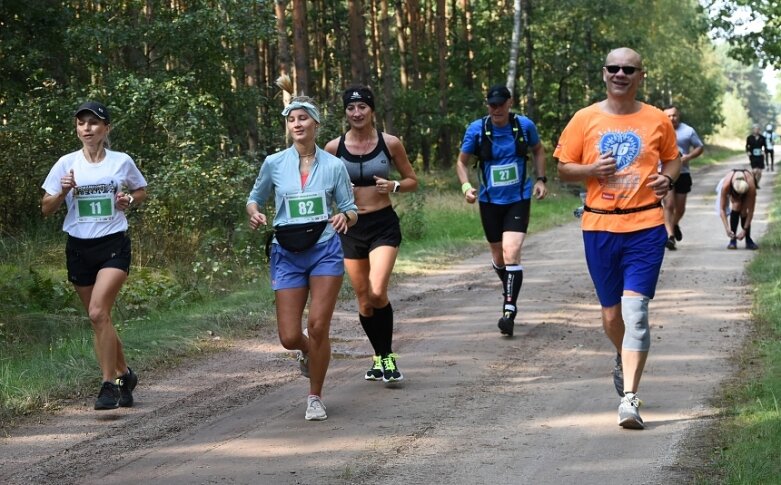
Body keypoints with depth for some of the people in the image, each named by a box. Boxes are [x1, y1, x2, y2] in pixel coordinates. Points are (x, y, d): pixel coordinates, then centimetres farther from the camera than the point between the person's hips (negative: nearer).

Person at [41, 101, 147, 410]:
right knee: (99, 318, 9)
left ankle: (109, 385, -13)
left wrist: (129, 200, -4)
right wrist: (63, 191, -15)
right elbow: (46, 209, 4)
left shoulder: (122, 162, 1)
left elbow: (142, 191, 18)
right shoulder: (66, 164, 2)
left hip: (113, 245, -3)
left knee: (98, 312, -19)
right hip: (79, 247, 3)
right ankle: (124, 375, 29)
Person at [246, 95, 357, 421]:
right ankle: (308, 352, 35)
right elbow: (255, 198, 15)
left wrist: (344, 217, -19)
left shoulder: (334, 165, -1)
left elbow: (351, 210, 5)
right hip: (287, 254, 1)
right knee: (289, 337, -4)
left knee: (318, 327, -9)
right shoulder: (274, 164, 1)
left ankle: (315, 397, 10)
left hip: (325, 251, -1)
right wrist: (254, 214, -8)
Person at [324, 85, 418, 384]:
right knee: (363, 300, 7)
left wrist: (394, 186, -13)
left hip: (384, 225, -2)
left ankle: (387, 356, -1)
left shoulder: (390, 144, -3)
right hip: (351, 227, 2)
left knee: (377, 293, -20)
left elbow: (412, 181, 8)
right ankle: (380, 357, 27)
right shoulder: (334, 148, 0)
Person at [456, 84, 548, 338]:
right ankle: (509, 291, 42)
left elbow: (538, 150, 14)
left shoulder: (524, 125, -5)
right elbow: (462, 161, 3)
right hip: (490, 201, 2)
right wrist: (466, 186, -14)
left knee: (511, 253, -18)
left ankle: (509, 309, -15)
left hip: (518, 199, -2)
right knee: (498, 256, 14)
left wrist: (541, 179, 4)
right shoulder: (477, 129, -7)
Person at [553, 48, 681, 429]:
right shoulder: (585, 119, 3)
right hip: (599, 226, 2)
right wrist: (592, 170, -12)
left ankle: (629, 398, -14)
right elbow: (563, 168, 8)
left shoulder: (657, 120, 4)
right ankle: (623, 359, 46)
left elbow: (672, 158, 19)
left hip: (645, 228, -2)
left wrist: (667, 178, -4)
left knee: (635, 311, -13)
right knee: (611, 313, 13)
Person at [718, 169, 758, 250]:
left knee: (743, 211, -21)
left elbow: (750, 211, -32)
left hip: (746, 189, 0)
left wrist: (745, 230, -33)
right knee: (736, 206, -27)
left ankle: (748, 240, -5)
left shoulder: (751, 187, -42)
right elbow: (722, 209, -36)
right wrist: (727, 229, -42)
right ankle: (733, 240, -22)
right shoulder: (726, 185, -42)